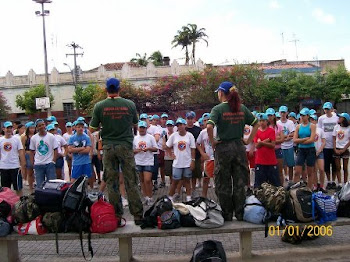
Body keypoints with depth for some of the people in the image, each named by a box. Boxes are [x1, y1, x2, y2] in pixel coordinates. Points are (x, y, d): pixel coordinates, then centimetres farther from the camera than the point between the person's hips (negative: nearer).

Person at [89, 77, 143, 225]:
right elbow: (135, 125, 11)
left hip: (108, 147, 0)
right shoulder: (130, 104, -2)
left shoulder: (99, 106, -3)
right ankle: (137, 215, 6)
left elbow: (92, 128, 2)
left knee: (112, 182, 8)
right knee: (131, 182, 4)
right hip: (126, 146, 0)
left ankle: (116, 215, 13)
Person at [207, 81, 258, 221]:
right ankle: (240, 214, 17)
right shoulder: (242, 108, 5)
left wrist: (212, 142, -11)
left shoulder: (218, 109, -9)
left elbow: (209, 127, -24)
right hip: (239, 147, 4)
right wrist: (248, 140, 10)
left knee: (223, 184, 7)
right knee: (240, 183, 11)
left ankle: (227, 216, 15)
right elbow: (256, 124, 9)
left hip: (223, 147, -4)